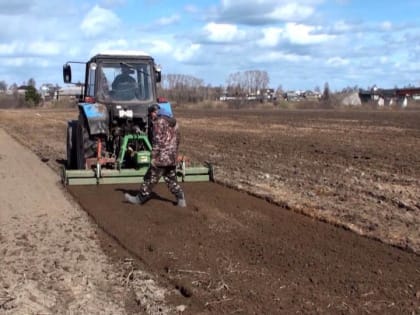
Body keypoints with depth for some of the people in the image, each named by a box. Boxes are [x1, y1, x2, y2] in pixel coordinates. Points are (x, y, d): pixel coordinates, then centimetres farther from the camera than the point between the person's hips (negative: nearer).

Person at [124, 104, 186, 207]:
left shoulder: (159, 122, -11)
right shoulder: (173, 122, 15)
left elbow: (157, 141, -18)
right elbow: (177, 140, 20)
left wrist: (154, 157, -16)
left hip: (161, 157, -8)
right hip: (172, 158, 8)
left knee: (151, 178, 1)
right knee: (171, 179, 14)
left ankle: (140, 198, 10)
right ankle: (181, 200, 8)